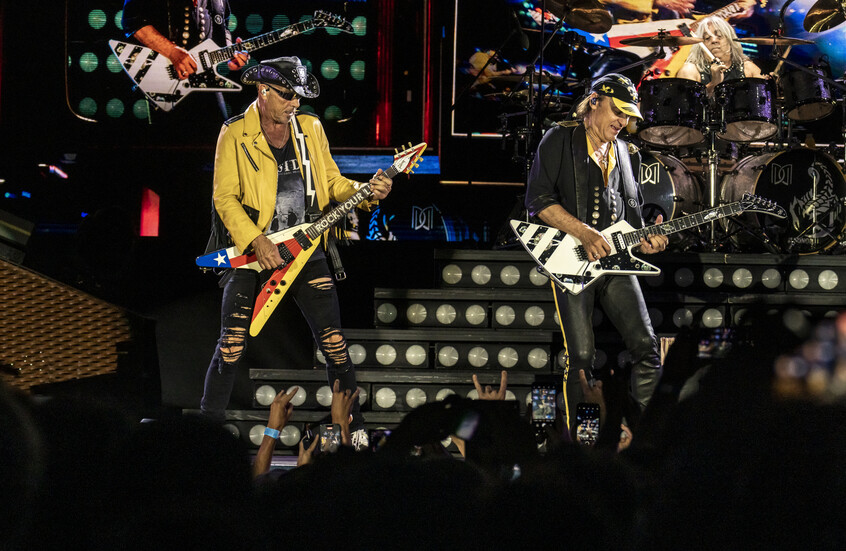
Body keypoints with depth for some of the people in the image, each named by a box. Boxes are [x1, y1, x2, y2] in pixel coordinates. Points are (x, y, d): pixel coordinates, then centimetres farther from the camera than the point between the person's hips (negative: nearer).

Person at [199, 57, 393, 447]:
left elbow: (331, 181, 14)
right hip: (251, 253, -3)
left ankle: (355, 429, 9)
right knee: (232, 346, -8)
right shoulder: (235, 135, -4)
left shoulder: (310, 129, 8)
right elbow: (225, 197, -8)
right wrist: (255, 242, -18)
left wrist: (366, 192, -6)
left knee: (334, 342, -2)